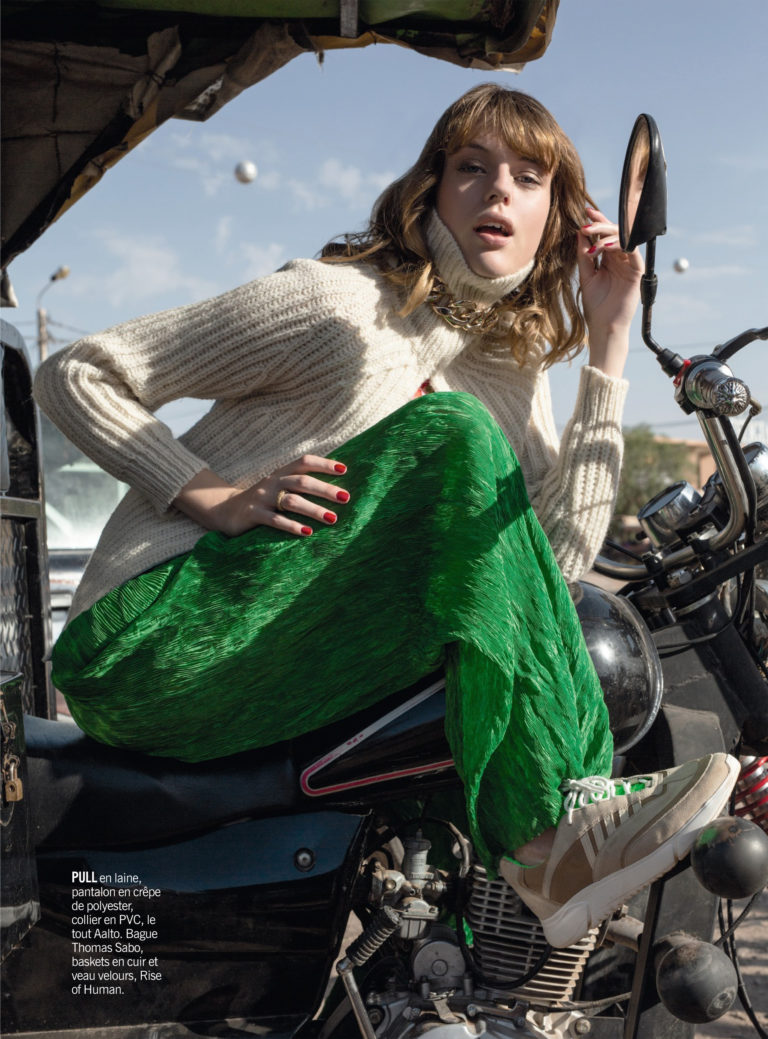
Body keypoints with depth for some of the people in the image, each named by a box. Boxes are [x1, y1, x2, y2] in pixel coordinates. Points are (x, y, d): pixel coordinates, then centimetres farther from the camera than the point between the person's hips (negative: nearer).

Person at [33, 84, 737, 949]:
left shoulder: (514, 366, 12)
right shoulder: (336, 303, -7)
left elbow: (562, 554, -5)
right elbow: (74, 373, -5)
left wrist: (608, 338, -3)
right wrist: (216, 497, -19)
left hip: (294, 673, 6)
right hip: (146, 648, -6)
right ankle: (550, 837, -30)